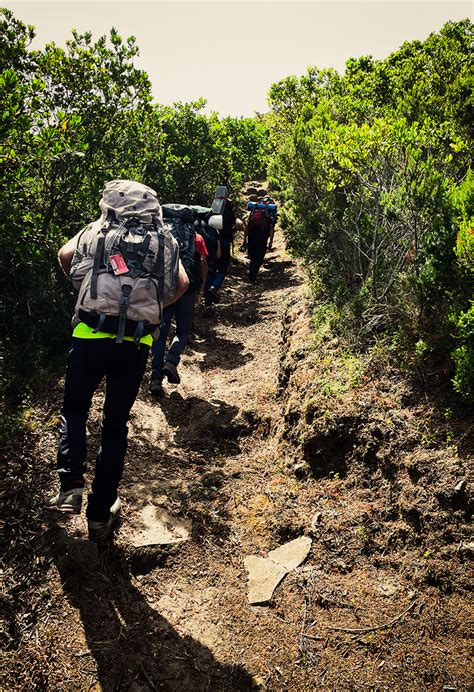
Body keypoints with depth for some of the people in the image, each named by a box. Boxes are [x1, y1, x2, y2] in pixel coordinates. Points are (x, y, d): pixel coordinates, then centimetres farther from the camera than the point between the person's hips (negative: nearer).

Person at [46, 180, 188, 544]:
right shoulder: (165, 241, 13)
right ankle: (101, 514, 19)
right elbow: (182, 284, 12)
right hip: (136, 344, 1)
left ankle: (70, 485, 3)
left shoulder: (98, 230, 9)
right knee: (115, 425, 14)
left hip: (90, 336, -1)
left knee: (74, 411, 21)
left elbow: (65, 255, 8)